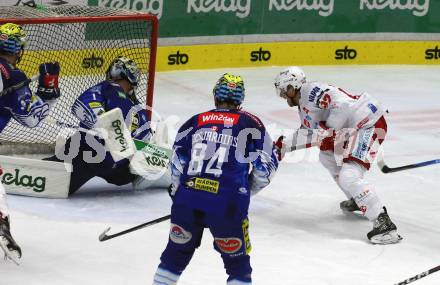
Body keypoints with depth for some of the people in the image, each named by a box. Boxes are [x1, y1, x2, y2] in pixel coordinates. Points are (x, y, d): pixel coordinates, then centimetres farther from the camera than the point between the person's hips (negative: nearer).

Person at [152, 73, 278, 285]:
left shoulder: (194, 123, 17)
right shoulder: (251, 124, 10)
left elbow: (177, 165, 14)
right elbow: (266, 165, 8)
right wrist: (247, 189, 24)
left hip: (186, 198, 3)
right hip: (227, 203, -3)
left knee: (177, 251, 21)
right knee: (237, 260, 10)